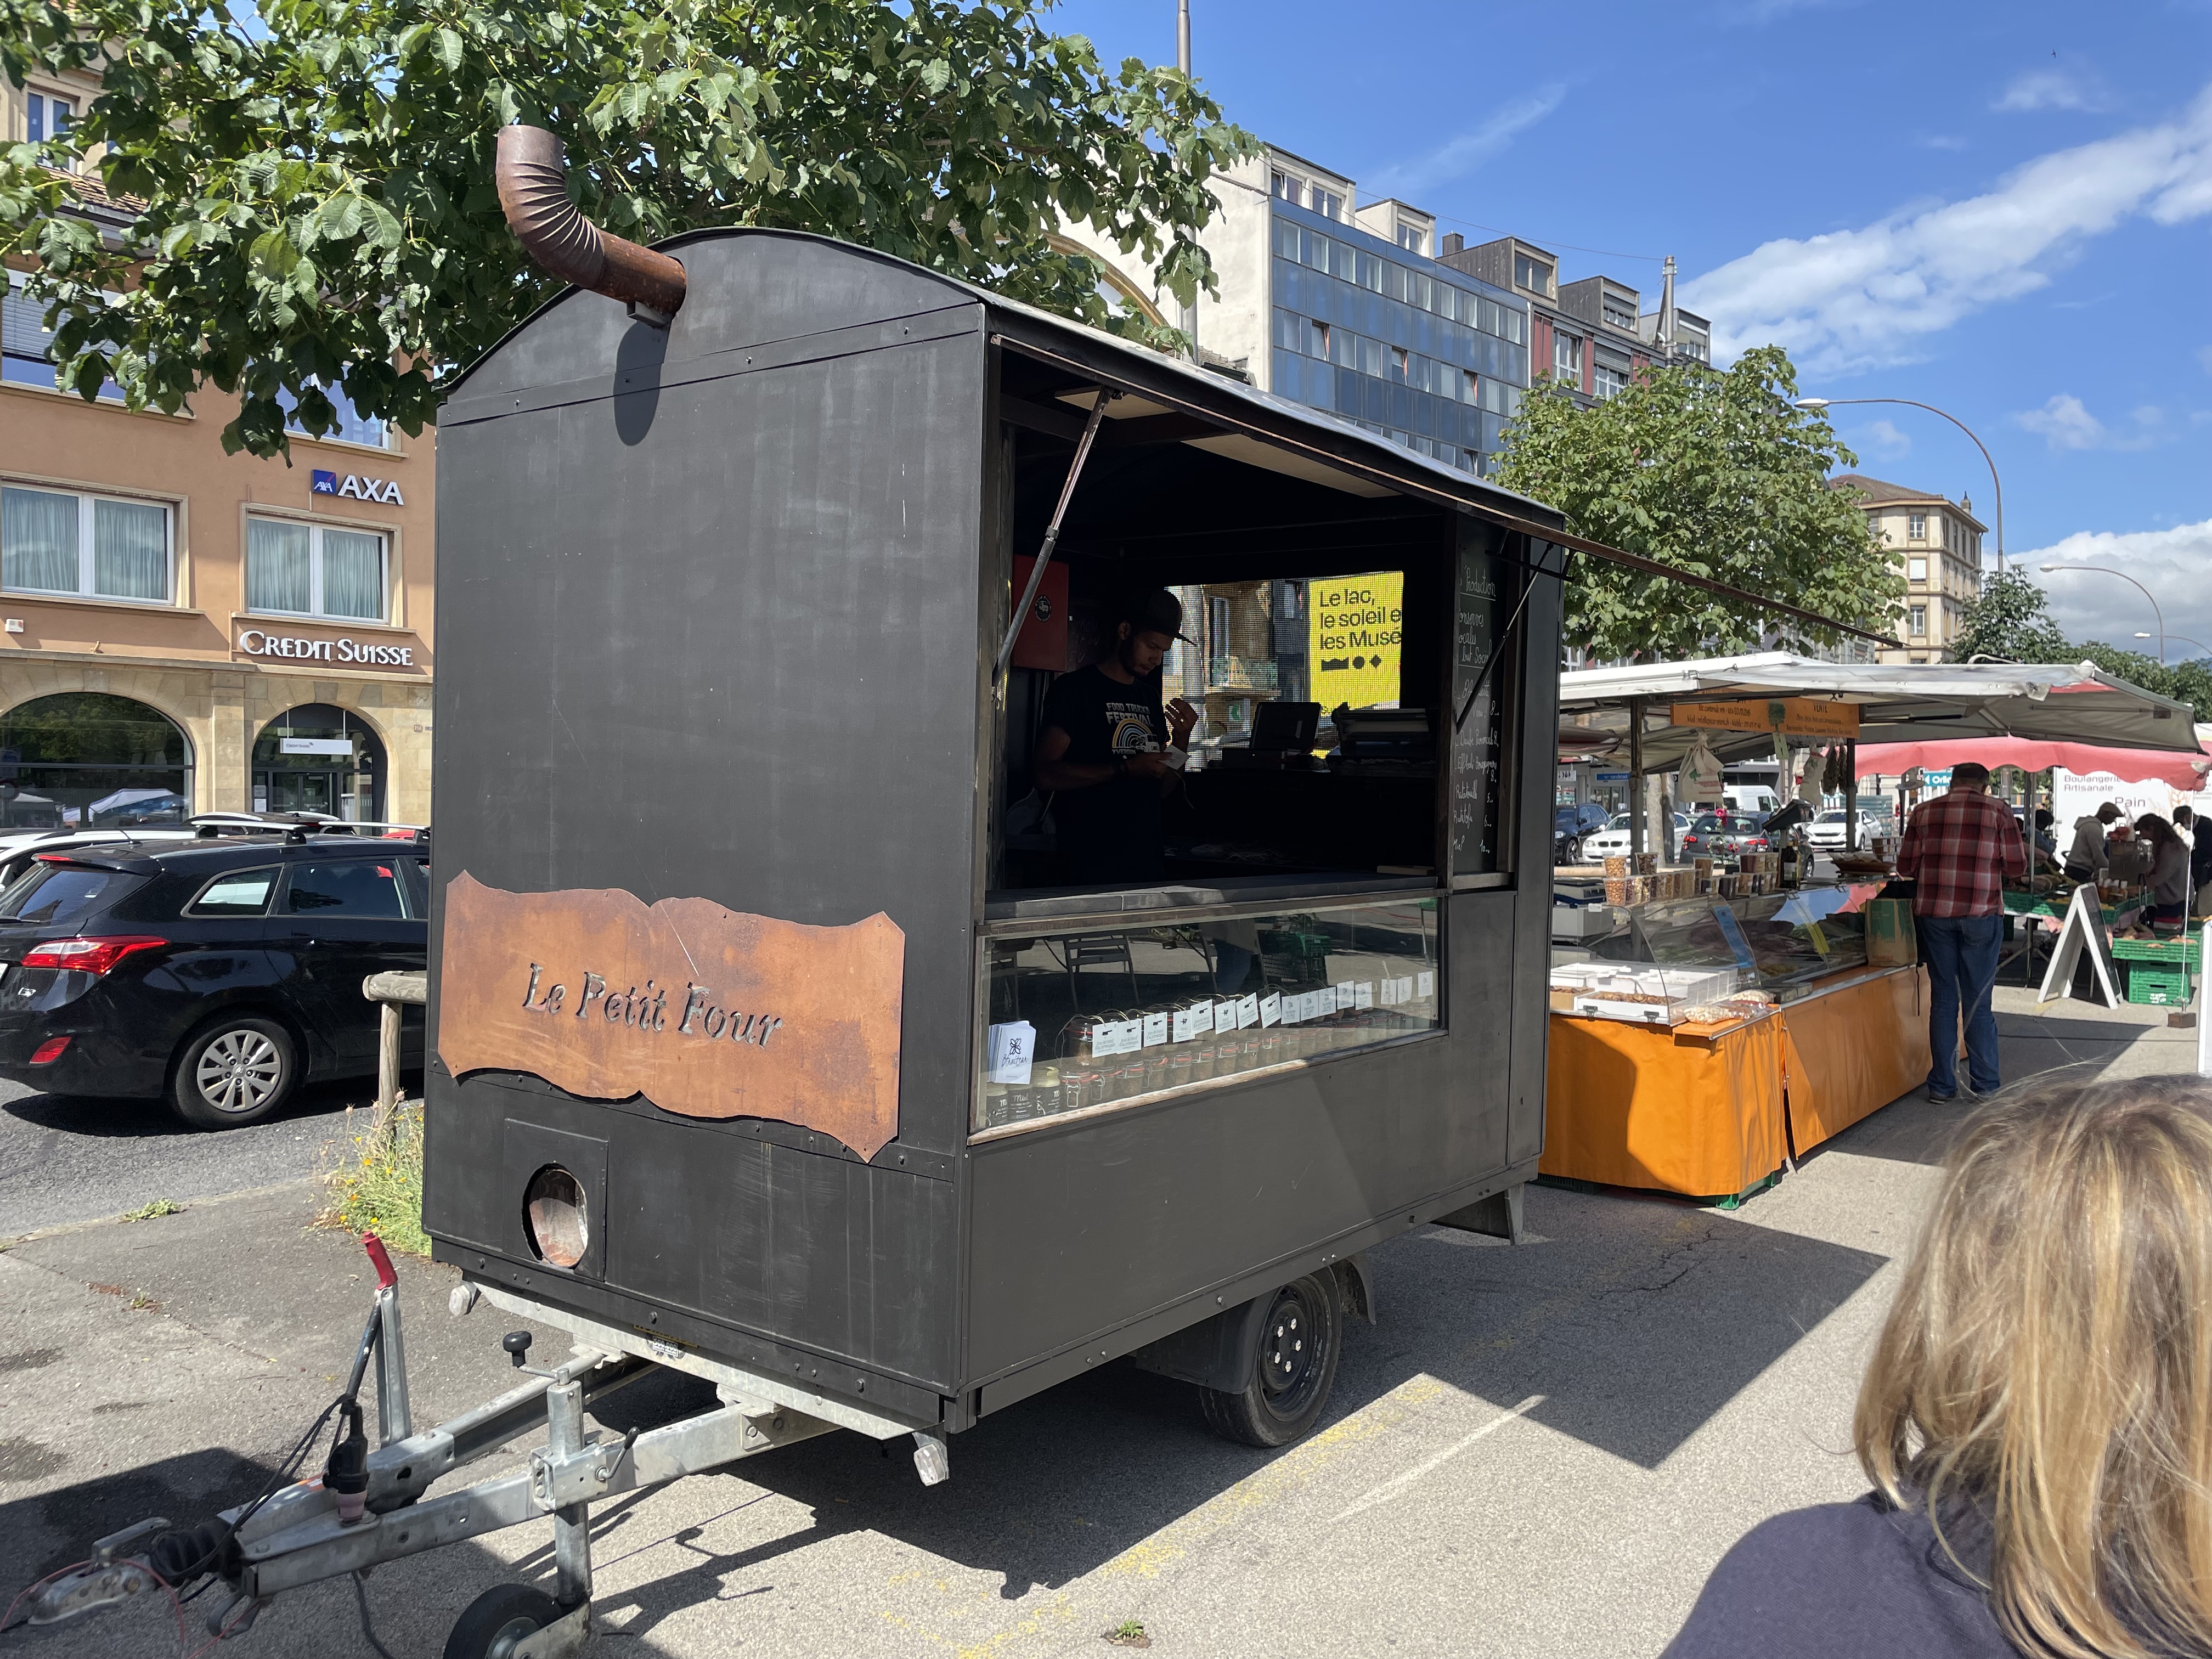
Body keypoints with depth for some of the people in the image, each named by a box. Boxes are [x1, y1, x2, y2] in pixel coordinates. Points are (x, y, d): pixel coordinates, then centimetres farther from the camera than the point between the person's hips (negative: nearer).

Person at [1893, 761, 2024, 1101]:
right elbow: (2017, 866, 1)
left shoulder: (1925, 812, 7)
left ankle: (1942, 1085, 11)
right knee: (1978, 1001, 8)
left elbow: (1906, 866, 6)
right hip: (1981, 914, -1)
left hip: (1933, 912, 1)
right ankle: (1985, 1083, 17)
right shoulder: (1998, 811, 2)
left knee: (1943, 999, 8)